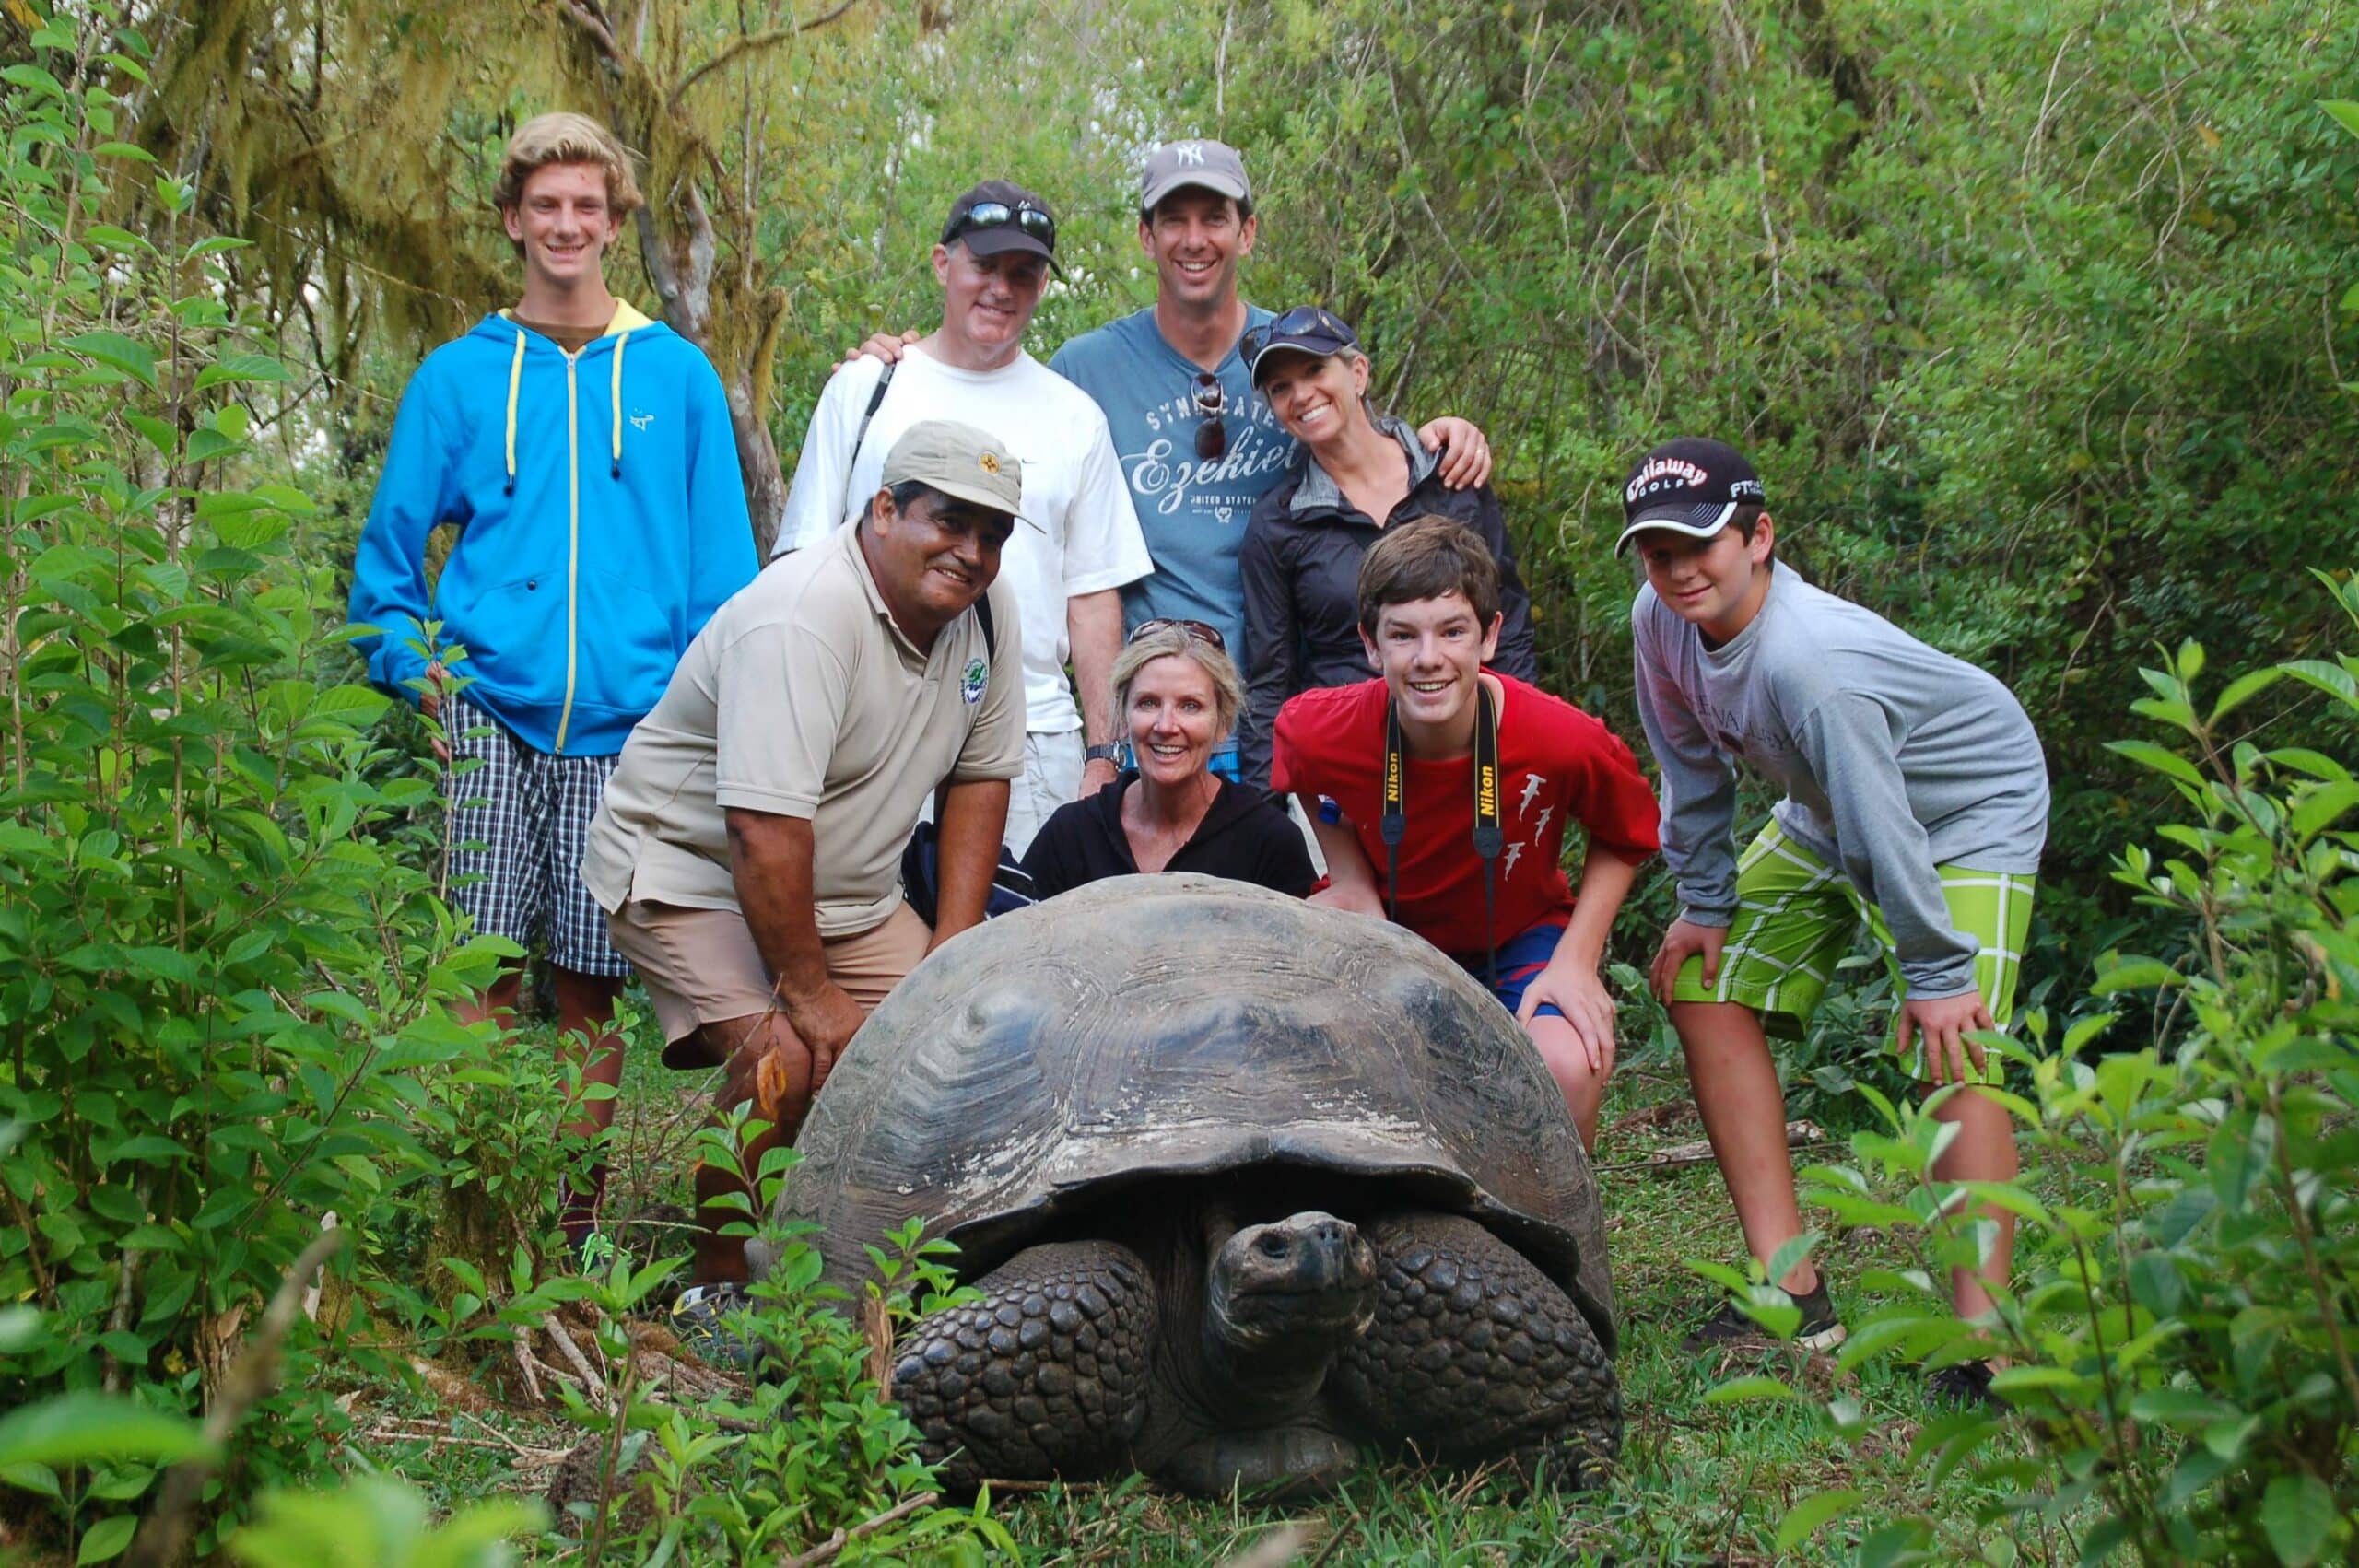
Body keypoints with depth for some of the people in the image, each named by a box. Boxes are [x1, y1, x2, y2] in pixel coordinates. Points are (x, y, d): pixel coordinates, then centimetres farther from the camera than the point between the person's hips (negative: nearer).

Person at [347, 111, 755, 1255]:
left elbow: (724, 568, 9)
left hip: (626, 729, 0)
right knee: (485, 978, -8)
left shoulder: (677, 377, 10)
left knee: (592, 988, 4)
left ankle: (576, 1223, 15)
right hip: (491, 720, 0)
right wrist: (416, 669, -3)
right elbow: (389, 550, 13)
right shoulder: (459, 377, 10)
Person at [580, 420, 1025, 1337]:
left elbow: (981, 777, 3)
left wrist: (952, 951, -4)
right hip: (696, 872, -7)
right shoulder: (805, 617, -29)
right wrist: (810, 992, -27)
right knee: (787, 1058, -28)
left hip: (846, 888, 8)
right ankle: (715, 1288, -8)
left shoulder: (985, 608, -4)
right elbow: (765, 831, -32)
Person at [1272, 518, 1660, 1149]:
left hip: (1521, 939, -1)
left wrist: (1577, 959, -16)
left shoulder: (1564, 742, -28)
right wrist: (1349, 884, -8)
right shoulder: (1318, 731, -24)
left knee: (1569, 1069, -31)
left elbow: (1625, 838, -6)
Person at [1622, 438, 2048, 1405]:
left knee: (1950, 1053, -23)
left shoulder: (1805, 657, -37)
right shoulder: (1661, 620, -14)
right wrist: (1705, 906, 3)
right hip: (1826, 819, 8)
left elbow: (1879, 822, -32)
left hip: (1968, 814, -8)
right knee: (1704, 985, 0)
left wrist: (1935, 972, -27)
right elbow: (1692, 770, 1)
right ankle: (1790, 1290, 1)